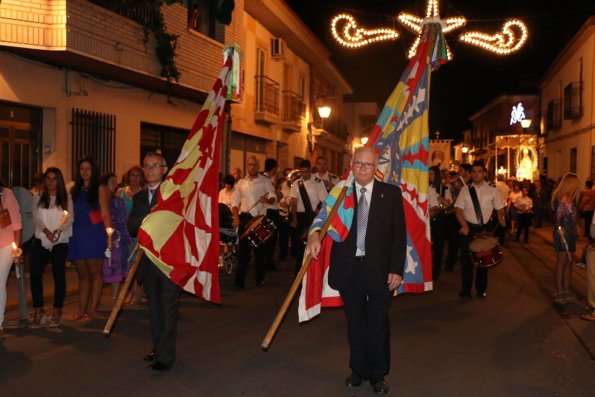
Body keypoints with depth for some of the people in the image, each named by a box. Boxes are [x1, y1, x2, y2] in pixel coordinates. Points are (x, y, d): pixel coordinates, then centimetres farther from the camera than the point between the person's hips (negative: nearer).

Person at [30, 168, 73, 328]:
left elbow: (69, 218, -2)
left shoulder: (66, 197, 7)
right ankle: (38, 309, 5)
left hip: (60, 241, -1)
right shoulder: (38, 197, 11)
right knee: (35, 274, -7)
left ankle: (57, 311, 11)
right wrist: (47, 231, -16)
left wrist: (58, 231, -18)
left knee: (59, 275, 1)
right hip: (41, 240, 2)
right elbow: (36, 217, 0)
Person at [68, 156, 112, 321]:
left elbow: (105, 214, -6)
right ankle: (82, 309, 14)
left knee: (94, 273, -2)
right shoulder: (74, 190, 16)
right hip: (77, 235, 5)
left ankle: (92, 309, 3)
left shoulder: (100, 189, 0)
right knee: (82, 274, 9)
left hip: (94, 234, -5)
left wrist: (109, 234, -17)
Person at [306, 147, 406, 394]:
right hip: (349, 269, 1)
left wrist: (397, 269, -6)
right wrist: (315, 233, -25)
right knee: (355, 323, 13)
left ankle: (378, 374, 23)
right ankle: (358, 370, 29)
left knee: (378, 324, 7)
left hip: (379, 269, -1)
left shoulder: (390, 193, 1)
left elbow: (399, 234, 0)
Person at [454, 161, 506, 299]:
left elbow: (500, 208, 3)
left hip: (486, 228, 0)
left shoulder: (492, 189, 1)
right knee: (466, 259, 1)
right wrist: (464, 225, -17)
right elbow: (458, 209, -3)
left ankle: (481, 289, 25)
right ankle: (466, 290, 14)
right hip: (469, 228, 0)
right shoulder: (465, 189, 2)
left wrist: (501, 218, -18)